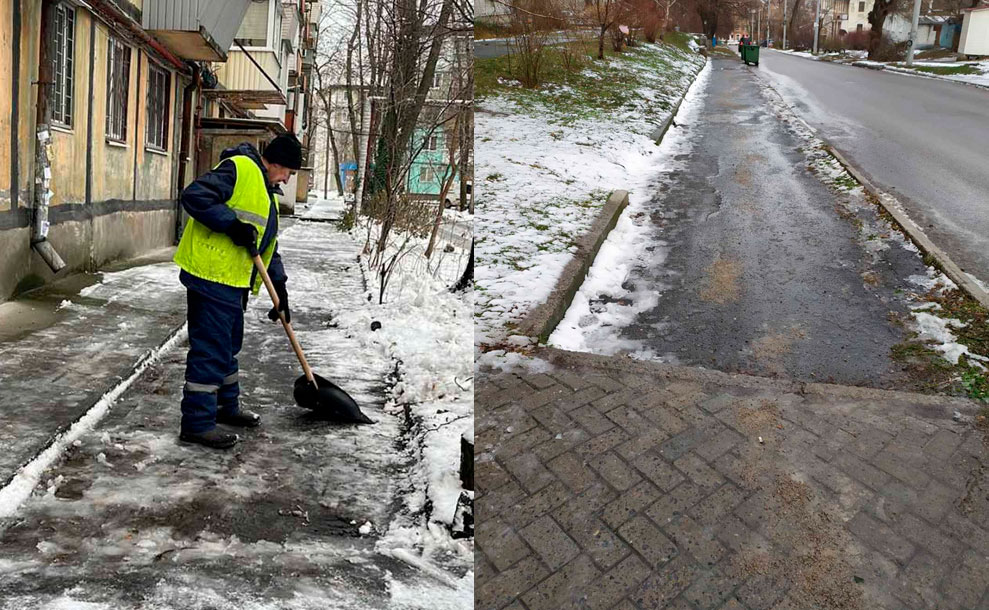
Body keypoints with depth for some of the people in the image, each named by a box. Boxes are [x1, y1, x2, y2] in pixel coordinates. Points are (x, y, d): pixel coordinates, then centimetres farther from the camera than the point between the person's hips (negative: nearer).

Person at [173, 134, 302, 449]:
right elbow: (194, 196, -21)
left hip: (231, 281, 11)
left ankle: (227, 406, 36)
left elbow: (267, 245, 24)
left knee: (227, 345, 21)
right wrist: (233, 224, -23)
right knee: (210, 349, -6)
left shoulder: (267, 192, 22)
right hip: (211, 275, -10)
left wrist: (280, 288, 18)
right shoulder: (239, 169, -10)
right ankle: (197, 423, 1)